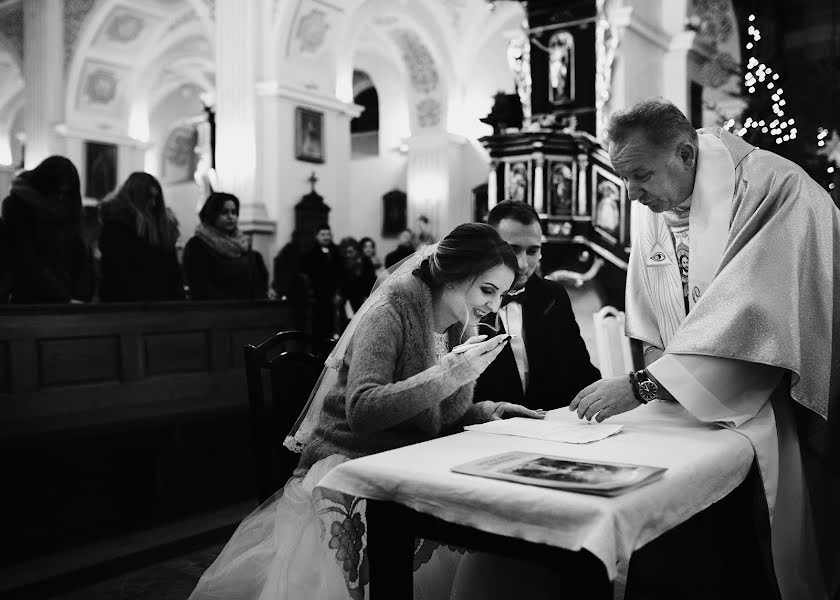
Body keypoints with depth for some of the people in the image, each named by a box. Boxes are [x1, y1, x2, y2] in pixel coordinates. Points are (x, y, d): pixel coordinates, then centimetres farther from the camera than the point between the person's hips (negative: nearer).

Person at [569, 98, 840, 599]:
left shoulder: (772, 190, -21)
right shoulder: (656, 204, 0)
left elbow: (748, 316, -32)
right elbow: (652, 325, 2)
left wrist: (641, 387, -34)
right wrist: (655, 382, -13)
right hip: (699, 403, 6)